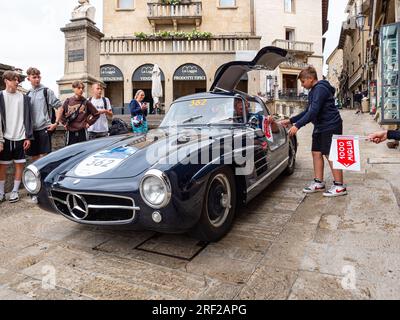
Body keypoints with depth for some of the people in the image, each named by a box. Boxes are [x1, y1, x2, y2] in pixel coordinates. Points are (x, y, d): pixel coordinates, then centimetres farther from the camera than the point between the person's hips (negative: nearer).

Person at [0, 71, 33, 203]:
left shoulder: (24, 98, 6)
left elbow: (28, 118, 5)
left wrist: (28, 137, -2)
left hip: (20, 137, 1)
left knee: (20, 164, 5)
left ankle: (15, 191, 16)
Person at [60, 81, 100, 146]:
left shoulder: (86, 102, 1)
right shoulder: (68, 101, 4)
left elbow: (96, 114, 7)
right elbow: (61, 113, 17)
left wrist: (89, 123, 2)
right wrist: (65, 123, 9)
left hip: (82, 132, -1)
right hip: (70, 132, 1)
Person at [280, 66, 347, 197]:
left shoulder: (320, 89, -15)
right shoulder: (314, 91, 17)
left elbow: (314, 111, -26)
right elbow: (308, 111, 21)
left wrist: (297, 125, -29)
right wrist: (290, 120, 15)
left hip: (330, 126, -10)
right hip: (320, 127, 10)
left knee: (331, 155, -8)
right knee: (317, 153, 8)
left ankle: (339, 186, 0)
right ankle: (318, 183, 15)